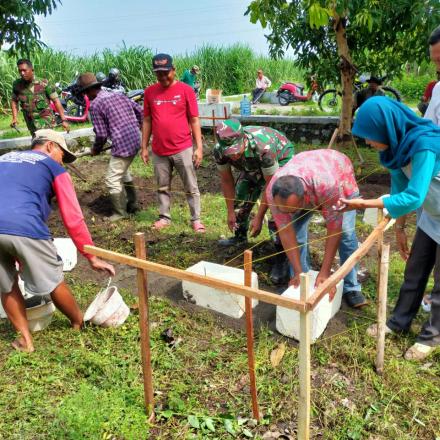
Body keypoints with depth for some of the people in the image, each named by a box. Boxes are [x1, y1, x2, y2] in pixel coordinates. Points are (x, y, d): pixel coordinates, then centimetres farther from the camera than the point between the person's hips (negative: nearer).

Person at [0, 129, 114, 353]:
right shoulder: (53, 168, 16)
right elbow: (73, 219, 10)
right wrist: (93, 258, 16)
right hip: (24, 228, -4)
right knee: (53, 281, 15)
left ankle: (25, 340, 31)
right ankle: (79, 322, 37)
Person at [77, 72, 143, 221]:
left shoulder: (95, 105, -7)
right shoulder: (118, 95, 13)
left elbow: (101, 134, -8)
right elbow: (140, 110, 16)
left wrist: (96, 149, 10)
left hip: (123, 144, -9)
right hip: (136, 139, 9)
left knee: (112, 179, 4)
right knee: (123, 172, 28)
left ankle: (120, 213, 14)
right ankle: (132, 203, 36)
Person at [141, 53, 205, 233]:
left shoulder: (185, 90, -4)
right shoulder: (149, 92, 4)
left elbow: (194, 120, -2)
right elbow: (147, 120, 10)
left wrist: (199, 147, -6)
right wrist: (144, 147, 8)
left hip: (183, 149, -3)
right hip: (159, 151, 3)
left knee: (191, 187, 6)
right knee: (162, 187, 14)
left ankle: (196, 219, 16)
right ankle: (164, 217, 28)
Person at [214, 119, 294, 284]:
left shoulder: (263, 147, -43)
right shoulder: (219, 150, -28)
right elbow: (227, 181, -11)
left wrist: (259, 218, -26)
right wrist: (230, 212, -8)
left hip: (280, 158, -5)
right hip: (253, 165, 5)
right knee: (240, 199, 8)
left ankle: (282, 258, -9)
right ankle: (240, 237, 36)